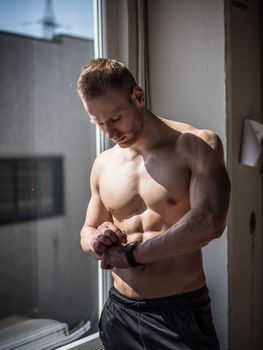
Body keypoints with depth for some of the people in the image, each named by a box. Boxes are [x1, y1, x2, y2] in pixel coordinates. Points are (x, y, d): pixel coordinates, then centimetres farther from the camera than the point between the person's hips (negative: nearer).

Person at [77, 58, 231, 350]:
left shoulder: (197, 145, -10)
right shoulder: (103, 165, 5)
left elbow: (210, 222, -24)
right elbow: (87, 232, 16)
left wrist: (131, 254, -16)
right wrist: (95, 242, -8)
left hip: (181, 314, -4)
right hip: (119, 312, 5)